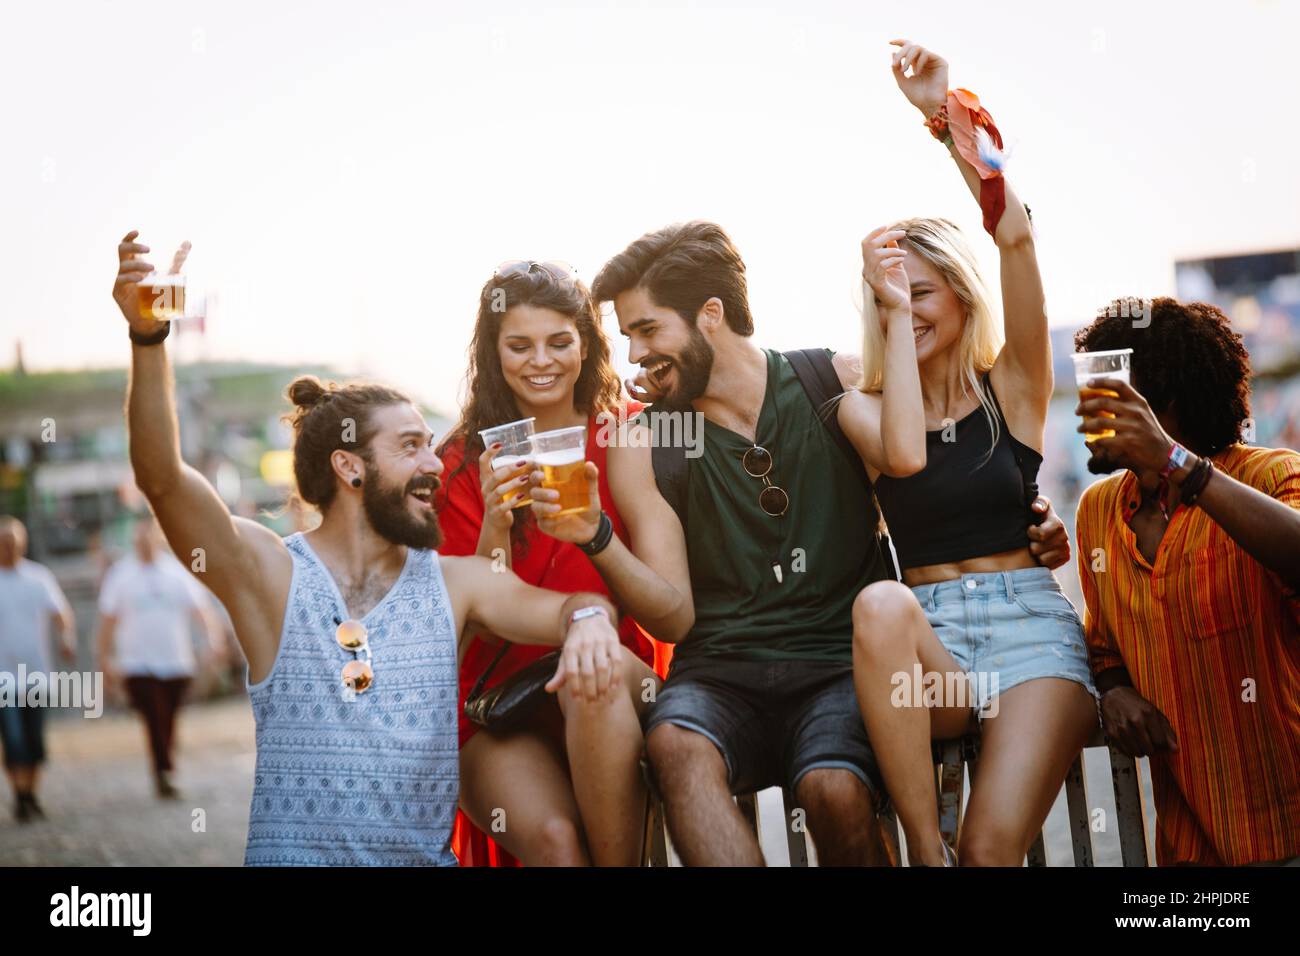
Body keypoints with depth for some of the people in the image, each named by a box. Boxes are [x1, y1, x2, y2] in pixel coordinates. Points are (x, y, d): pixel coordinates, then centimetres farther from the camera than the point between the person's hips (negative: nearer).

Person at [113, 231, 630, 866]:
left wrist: (589, 620, -22)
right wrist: (148, 337, -22)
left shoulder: (454, 582, 9)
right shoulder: (269, 573, 0)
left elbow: (573, 605, 2)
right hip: (290, 852, -4)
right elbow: (162, 477, -11)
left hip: (428, 855, 4)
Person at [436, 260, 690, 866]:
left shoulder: (627, 436, -1)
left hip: (615, 699, 1)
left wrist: (596, 535, -27)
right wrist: (496, 526, -21)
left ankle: (619, 860, -24)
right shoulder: (462, 465, 0)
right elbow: (478, 635, -5)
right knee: (555, 840, -33)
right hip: (498, 712, 0)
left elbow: (675, 619, -9)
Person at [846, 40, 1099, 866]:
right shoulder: (862, 409, 12)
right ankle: (926, 850, -32)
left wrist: (945, 112, -10)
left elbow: (1015, 236, -7)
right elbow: (904, 455, -14)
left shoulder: (1012, 387, 8)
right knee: (880, 603, -38)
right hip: (927, 642, 2)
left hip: (1031, 623, -2)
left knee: (993, 848, -30)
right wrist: (889, 310, -6)